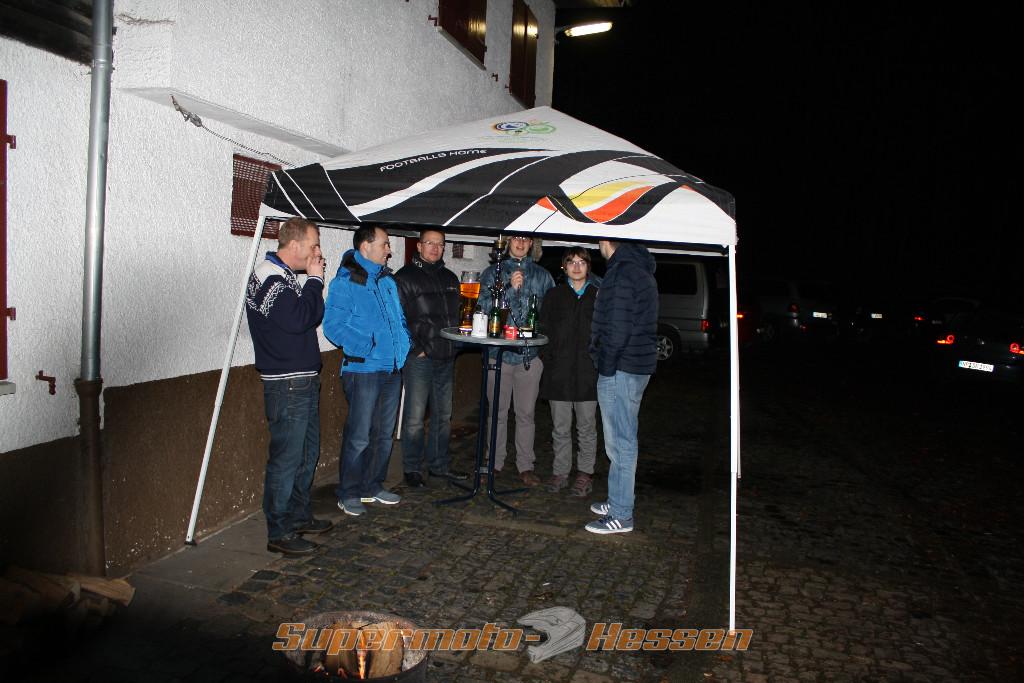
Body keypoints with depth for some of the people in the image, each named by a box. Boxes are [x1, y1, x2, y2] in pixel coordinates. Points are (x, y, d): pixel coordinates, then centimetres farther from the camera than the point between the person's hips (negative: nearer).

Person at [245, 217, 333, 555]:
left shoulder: (287, 276, 16)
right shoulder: (269, 277, -14)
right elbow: (298, 319, -24)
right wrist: (314, 280, -15)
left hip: (304, 381, 10)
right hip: (286, 385, -10)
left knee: (307, 453, 18)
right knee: (286, 458, -4)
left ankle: (299, 516, 31)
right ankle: (279, 533, 6)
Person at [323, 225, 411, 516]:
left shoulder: (388, 280, 13)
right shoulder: (345, 282, -9)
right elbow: (332, 326, -14)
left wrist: (405, 343, 9)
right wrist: (364, 345, -22)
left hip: (393, 368, 7)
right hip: (363, 369, -7)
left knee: (384, 433, 15)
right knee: (359, 436, -3)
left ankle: (373, 486, 29)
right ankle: (349, 493, 12)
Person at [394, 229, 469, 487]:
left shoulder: (450, 278, 16)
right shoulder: (405, 278, -4)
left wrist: (454, 345, 13)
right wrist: (415, 349, -14)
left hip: (446, 359, 7)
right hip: (419, 359, -6)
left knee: (443, 416, 13)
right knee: (415, 418, -3)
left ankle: (438, 465, 25)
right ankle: (412, 469, 10)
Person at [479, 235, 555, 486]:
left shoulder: (542, 276, 9)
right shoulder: (493, 272, 7)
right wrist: (510, 288, -16)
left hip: (531, 353, 1)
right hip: (500, 351, 0)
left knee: (526, 413, 7)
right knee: (498, 411, 6)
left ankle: (526, 465, 16)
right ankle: (494, 462, 18)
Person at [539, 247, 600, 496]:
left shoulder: (598, 296, 5)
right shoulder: (554, 295, 10)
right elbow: (544, 330, 8)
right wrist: (548, 359, -2)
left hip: (588, 372, -1)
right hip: (559, 373, 1)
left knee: (587, 427, 7)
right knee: (560, 428, 9)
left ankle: (585, 473, 17)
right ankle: (560, 472, 20)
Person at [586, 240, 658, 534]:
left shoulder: (622, 273, -17)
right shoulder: (641, 270, 15)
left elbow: (618, 326, -22)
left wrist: (606, 365, -13)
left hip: (619, 369, -10)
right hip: (637, 366, 11)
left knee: (620, 442, -4)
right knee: (623, 439, 18)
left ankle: (621, 515, 4)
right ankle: (619, 502, 30)